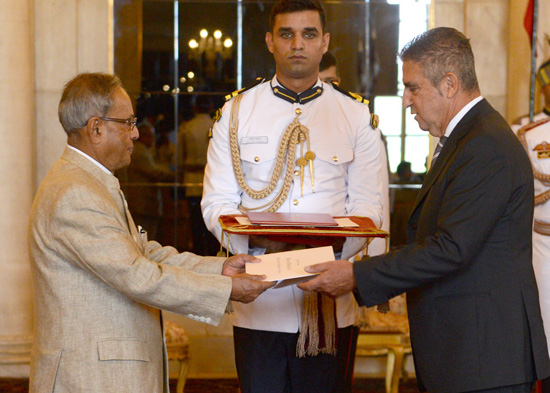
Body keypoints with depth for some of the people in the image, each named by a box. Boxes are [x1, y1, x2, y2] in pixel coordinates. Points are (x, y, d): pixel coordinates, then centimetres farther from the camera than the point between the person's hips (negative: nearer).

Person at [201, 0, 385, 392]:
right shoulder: (237, 112, 8)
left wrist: (337, 241, -17)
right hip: (258, 301, 0)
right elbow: (216, 202, 4)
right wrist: (254, 236, -16)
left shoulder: (357, 117, 8)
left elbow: (368, 207, 4)